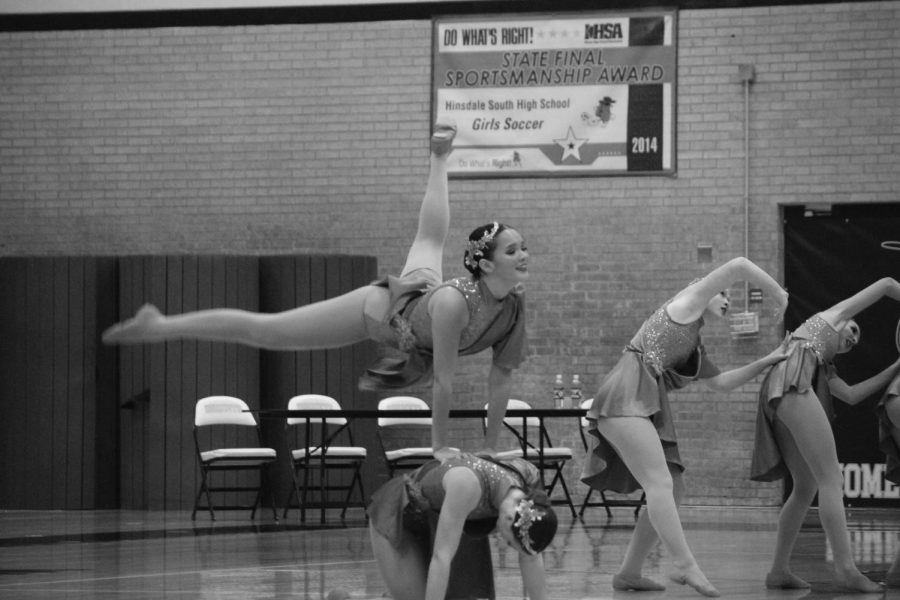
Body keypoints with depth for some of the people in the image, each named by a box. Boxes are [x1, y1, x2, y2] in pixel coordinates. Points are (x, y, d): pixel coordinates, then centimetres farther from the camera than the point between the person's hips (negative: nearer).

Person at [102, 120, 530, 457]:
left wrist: (490, 449, -15)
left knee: (430, 239, 38)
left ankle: (439, 157, 65)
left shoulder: (514, 307, -26)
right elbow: (443, 379, -37)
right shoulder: (454, 303, -44)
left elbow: (502, 377, -17)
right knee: (263, 329, 1)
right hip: (380, 308, -7)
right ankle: (159, 327, 12)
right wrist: (439, 448, -29)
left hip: (423, 292, 7)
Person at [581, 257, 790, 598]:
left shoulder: (695, 346, 29)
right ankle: (685, 566, -32)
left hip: (646, 409, 10)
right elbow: (738, 266, -2)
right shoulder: (686, 303, 6)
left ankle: (629, 572, 9)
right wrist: (778, 294, 6)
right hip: (626, 398, -10)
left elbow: (721, 383, 31)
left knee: (673, 492, 7)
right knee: (660, 483, -21)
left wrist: (767, 362, 28)